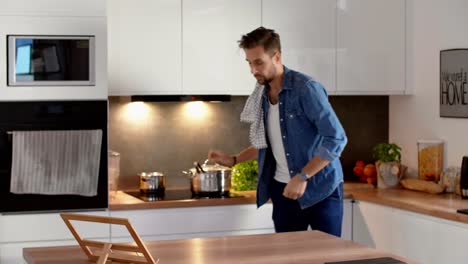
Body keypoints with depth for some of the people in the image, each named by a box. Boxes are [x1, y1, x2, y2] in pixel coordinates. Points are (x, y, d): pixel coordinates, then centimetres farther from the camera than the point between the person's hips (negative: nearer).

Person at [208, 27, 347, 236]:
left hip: (320, 188, -6)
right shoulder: (262, 96, 7)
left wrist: (302, 177, -23)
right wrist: (233, 160, 9)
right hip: (283, 190, 6)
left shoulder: (306, 88, -16)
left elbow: (336, 139, -21)